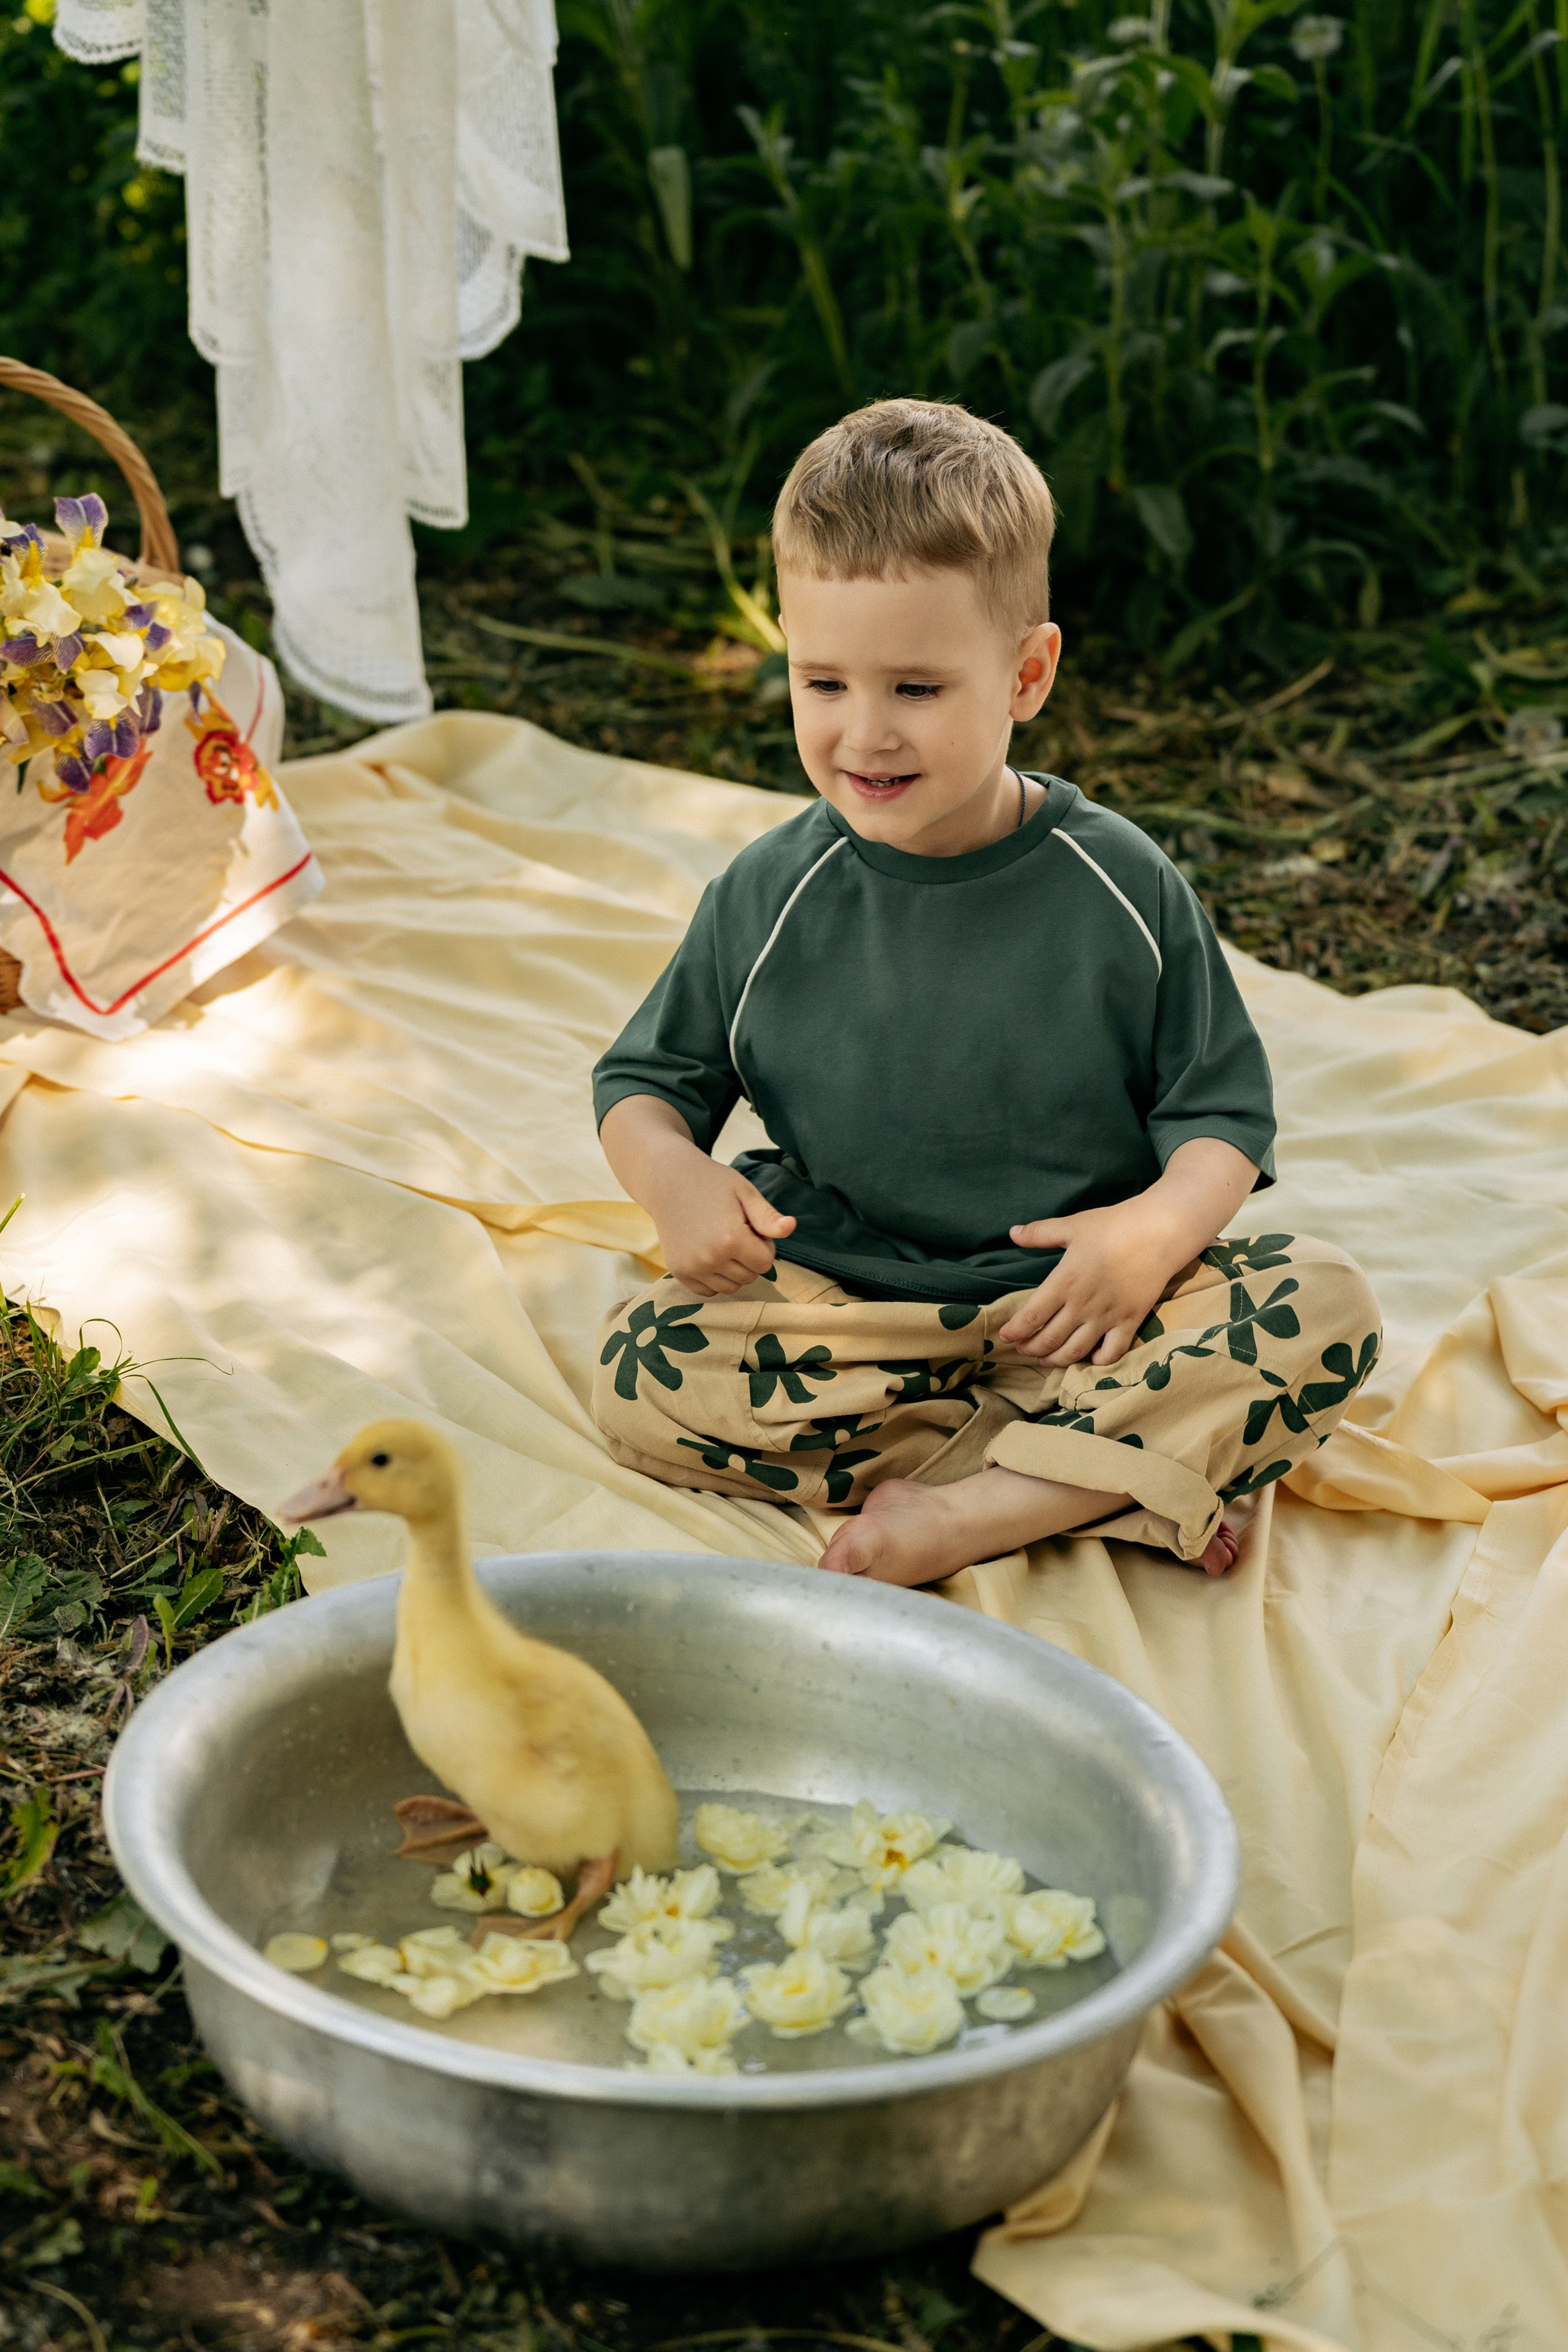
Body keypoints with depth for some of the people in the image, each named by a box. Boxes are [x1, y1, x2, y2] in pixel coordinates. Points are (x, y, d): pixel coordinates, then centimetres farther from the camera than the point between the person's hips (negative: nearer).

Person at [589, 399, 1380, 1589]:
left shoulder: (1123, 889, -5)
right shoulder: (768, 899, -2)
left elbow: (1223, 1106, 2)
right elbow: (646, 1079, 9)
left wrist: (1157, 1227, -19)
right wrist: (674, 1175, -14)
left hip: (1075, 1306, -1)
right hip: (840, 1305, 1)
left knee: (1324, 1306, -23)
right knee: (642, 1372, -26)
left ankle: (965, 1510, -29)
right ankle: (1109, 1479, -24)